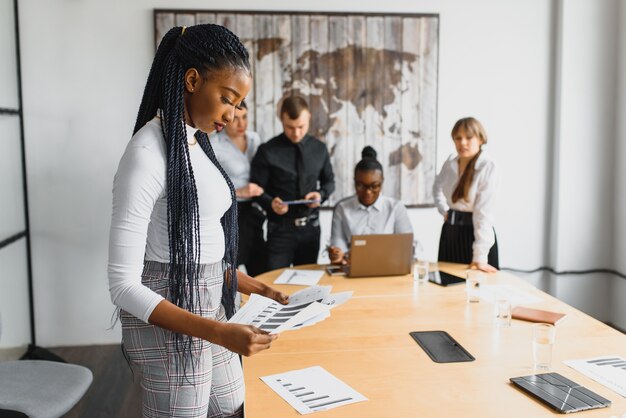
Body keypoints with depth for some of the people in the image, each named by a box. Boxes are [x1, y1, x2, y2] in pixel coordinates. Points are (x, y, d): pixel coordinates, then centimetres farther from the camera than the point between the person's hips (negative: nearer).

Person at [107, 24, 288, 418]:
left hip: (209, 307, 9)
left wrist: (255, 287, 7)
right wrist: (219, 333, -28)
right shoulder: (148, 153, -21)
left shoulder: (196, 142, 5)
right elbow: (123, 283, -22)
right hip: (168, 319, -8)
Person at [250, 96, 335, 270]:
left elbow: (329, 181, 14)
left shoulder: (319, 148, 3)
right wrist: (271, 203, -24)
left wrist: (321, 194, -7)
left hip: (311, 226, 3)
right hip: (280, 228, -3)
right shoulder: (267, 151, -8)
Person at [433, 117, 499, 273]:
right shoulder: (450, 162, 2)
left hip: (474, 232, -6)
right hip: (450, 232, 6)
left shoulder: (487, 168, -16)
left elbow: (483, 212, -23)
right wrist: (444, 210, 7)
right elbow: (437, 187, 24)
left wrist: (480, 256, -26)